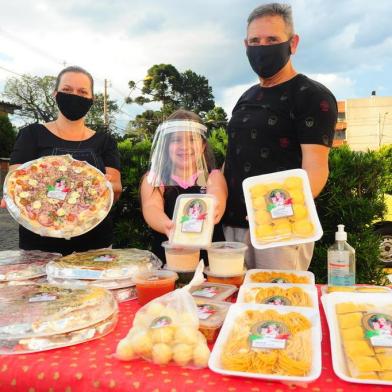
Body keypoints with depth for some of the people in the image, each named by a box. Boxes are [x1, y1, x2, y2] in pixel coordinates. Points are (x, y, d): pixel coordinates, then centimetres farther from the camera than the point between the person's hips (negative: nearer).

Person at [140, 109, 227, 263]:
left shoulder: (213, 176, 5)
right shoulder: (153, 178, 5)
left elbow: (216, 203, -15)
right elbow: (151, 208, -13)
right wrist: (167, 226, -34)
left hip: (210, 259, 1)